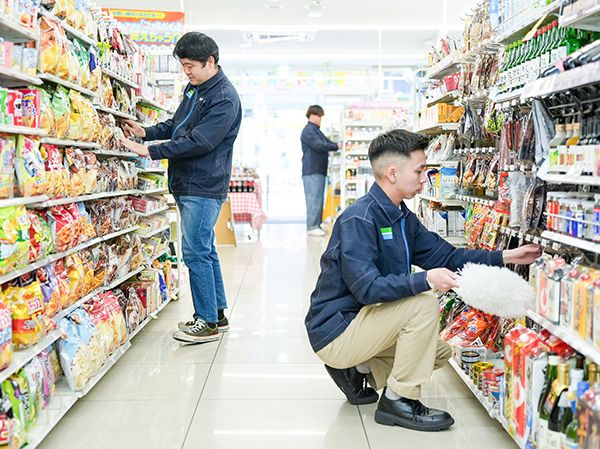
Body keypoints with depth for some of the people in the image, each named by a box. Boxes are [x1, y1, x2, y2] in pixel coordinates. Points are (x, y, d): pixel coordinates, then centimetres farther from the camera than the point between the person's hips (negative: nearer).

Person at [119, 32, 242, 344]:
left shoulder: (224, 98, -16)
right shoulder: (194, 88, 14)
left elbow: (199, 141, -23)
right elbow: (176, 125, 25)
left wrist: (151, 151, -22)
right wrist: (146, 132, 7)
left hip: (204, 187, -10)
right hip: (187, 185, 10)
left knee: (196, 252, -8)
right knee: (205, 250, 14)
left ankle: (208, 322, 2)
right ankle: (217, 314, 25)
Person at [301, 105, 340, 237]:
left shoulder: (317, 131, 22)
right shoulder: (308, 131, -9)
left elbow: (327, 143, 22)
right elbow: (319, 145, -20)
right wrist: (336, 146, -15)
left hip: (319, 170, 10)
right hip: (312, 171, -10)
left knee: (318, 199, 11)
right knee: (314, 199, -10)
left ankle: (316, 225, 15)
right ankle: (312, 227, -8)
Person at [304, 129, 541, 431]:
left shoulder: (402, 218, 7)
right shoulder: (359, 219, -24)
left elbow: (445, 255, 6)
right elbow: (367, 288, -31)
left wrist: (506, 257, 1)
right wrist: (426, 280, -37)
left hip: (359, 321, 10)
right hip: (334, 332, -9)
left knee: (440, 352, 14)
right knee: (423, 303, -23)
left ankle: (357, 370, 13)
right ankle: (398, 401, -10)